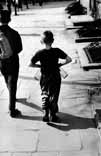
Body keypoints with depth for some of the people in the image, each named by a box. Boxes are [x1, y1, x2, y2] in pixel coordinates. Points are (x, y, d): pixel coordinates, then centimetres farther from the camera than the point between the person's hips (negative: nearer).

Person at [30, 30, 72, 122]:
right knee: (54, 96, 14)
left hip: (44, 78, 0)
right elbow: (69, 59, -17)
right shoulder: (57, 51, -15)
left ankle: (45, 114, 9)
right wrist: (60, 64, -4)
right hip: (55, 77, 0)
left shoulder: (40, 53, -15)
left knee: (45, 95, 19)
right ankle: (52, 115, 22)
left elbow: (31, 64, -13)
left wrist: (40, 65, 0)